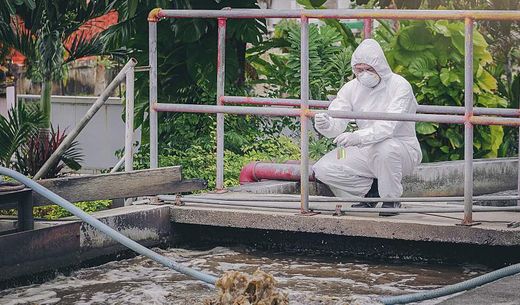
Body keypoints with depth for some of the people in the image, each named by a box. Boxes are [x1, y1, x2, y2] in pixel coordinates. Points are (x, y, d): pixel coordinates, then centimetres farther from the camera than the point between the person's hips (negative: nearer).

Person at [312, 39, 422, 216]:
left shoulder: (399, 86, -16)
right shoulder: (351, 88, 1)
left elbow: (389, 125, -30)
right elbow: (337, 123, -8)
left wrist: (358, 137, -46)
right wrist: (326, 125, -34)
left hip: (403, 148, -5)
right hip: (367, 152, 5)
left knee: (385, 147, -40)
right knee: (323, 169, -13)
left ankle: (391, 200, -14)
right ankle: (366, 195, 10)